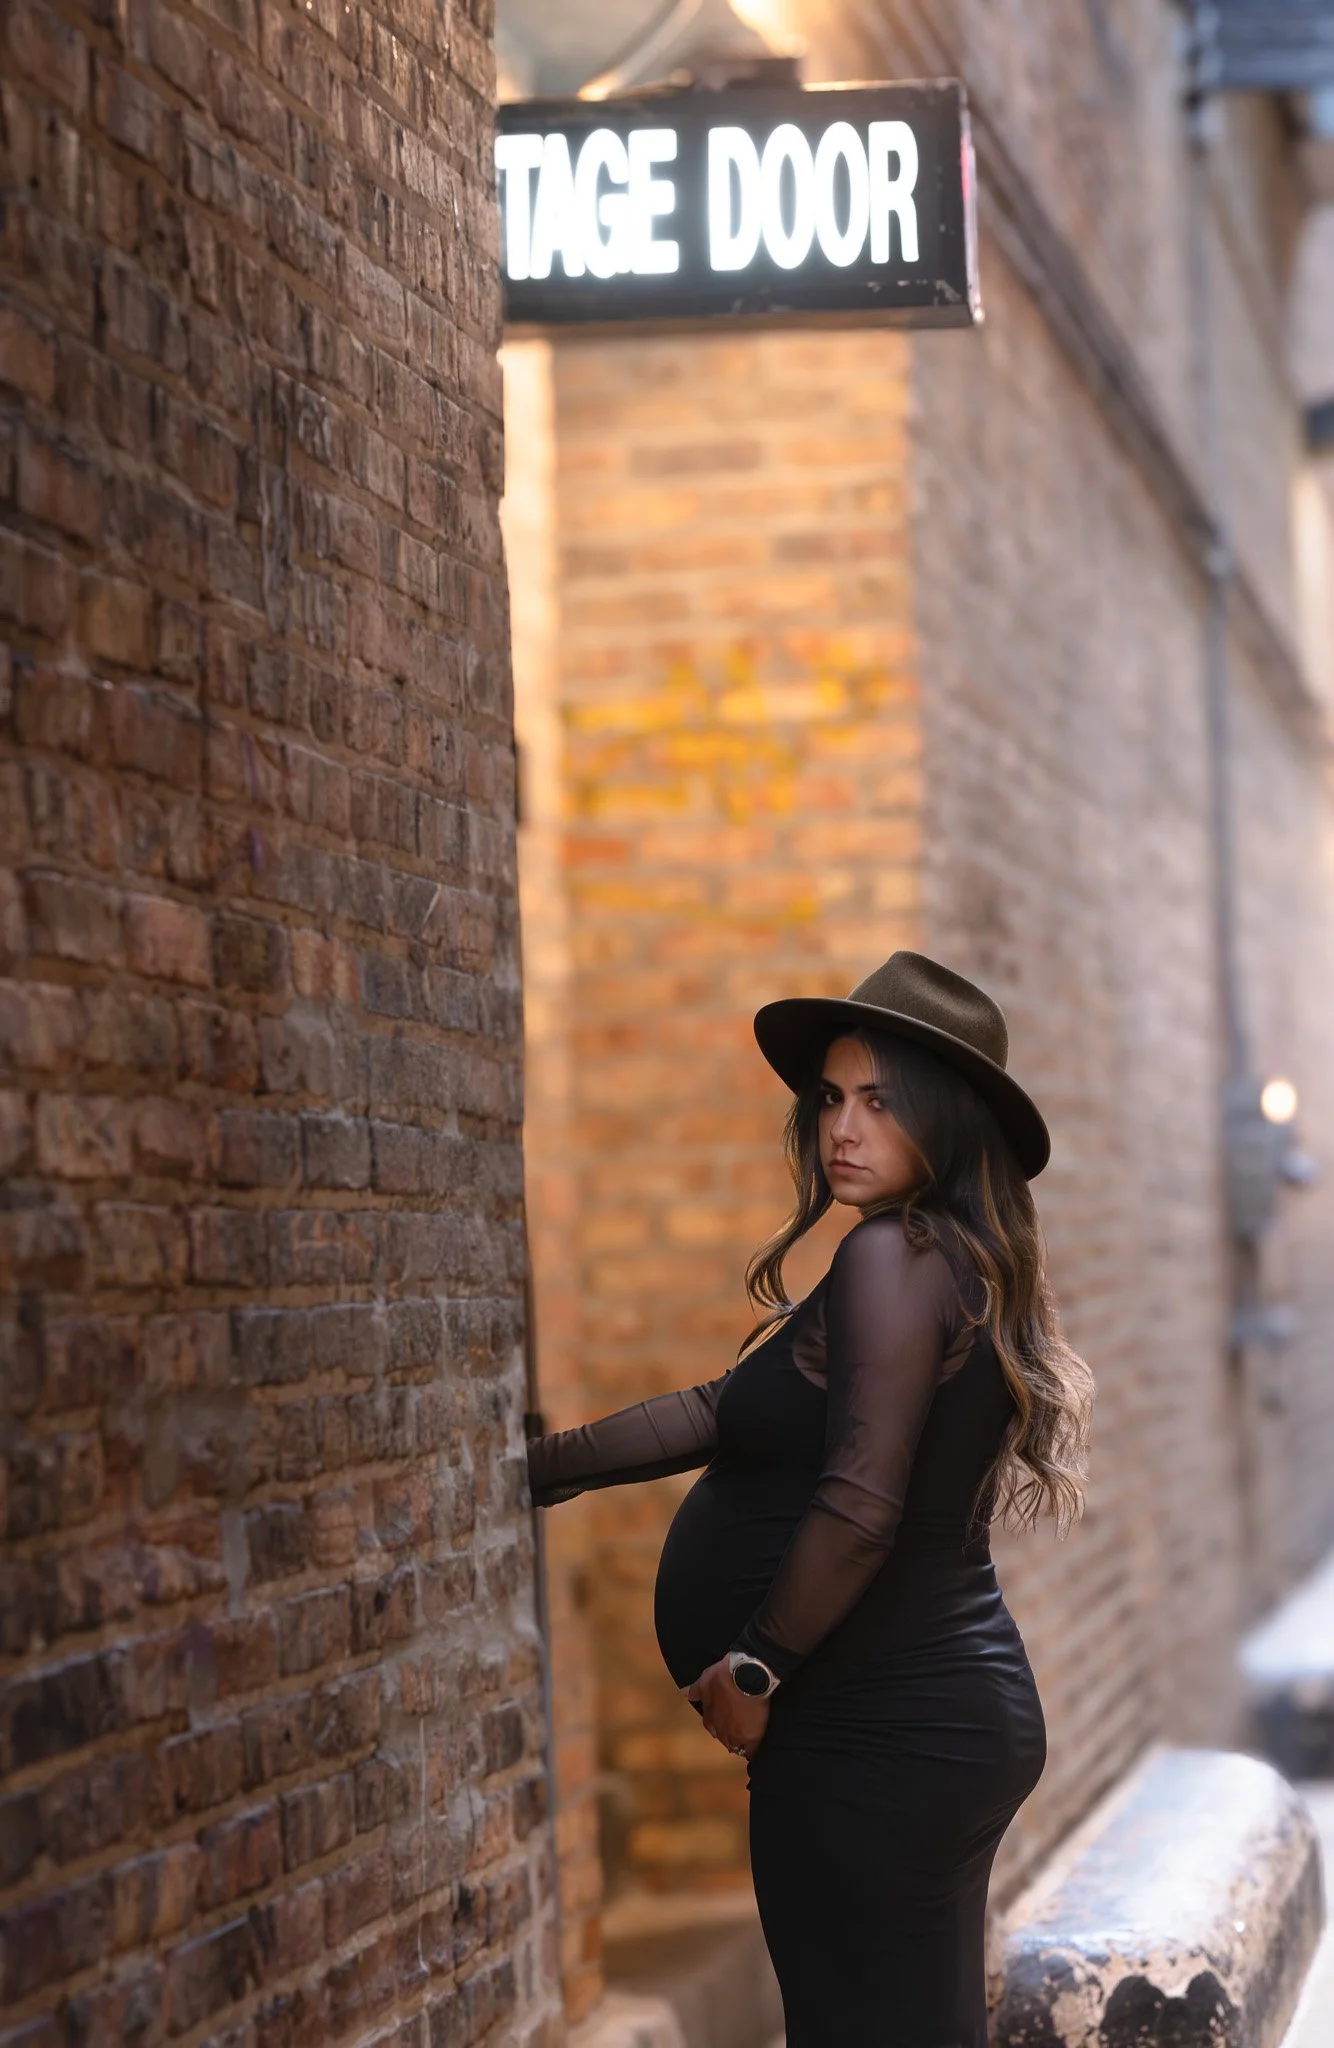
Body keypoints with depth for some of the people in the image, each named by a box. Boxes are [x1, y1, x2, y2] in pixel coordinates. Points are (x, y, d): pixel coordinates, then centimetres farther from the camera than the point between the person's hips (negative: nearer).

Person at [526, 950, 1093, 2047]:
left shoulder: (894, 1258, -15)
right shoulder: (966, 1264, 13)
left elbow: (859, 1506, -23)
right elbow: (728, 1410, 13)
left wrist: (754, 1670, -11)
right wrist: (544, 1465, 12)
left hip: (874, 1739, -9)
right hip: (961, 1714, 9)